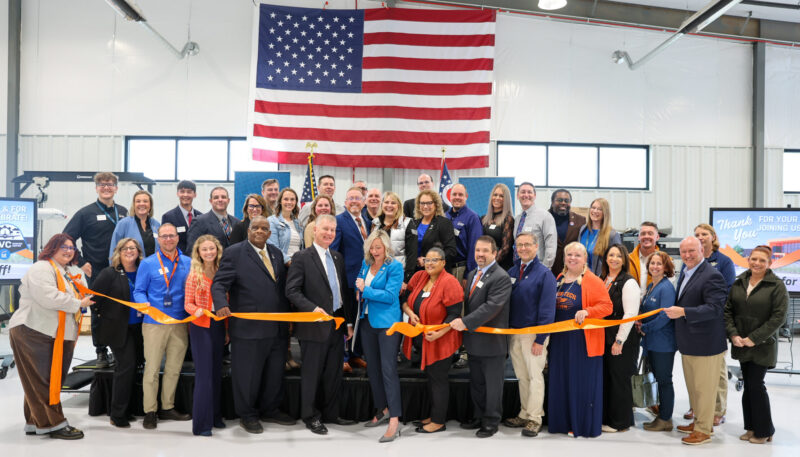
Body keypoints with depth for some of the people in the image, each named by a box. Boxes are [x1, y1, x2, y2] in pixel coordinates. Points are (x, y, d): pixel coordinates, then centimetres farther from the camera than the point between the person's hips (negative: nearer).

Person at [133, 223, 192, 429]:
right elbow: (139, 291, 0)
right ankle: (150, 412, 11)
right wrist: (145, 305, -19)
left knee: (174, 368, 12)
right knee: (152, 368, 1)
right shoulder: (148, 263, 0)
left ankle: (168, 408, 25)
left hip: (180, 324, 3)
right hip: (154, 323, -3)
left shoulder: (188, 263, 7)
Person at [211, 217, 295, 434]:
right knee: (247, 374, 6)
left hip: (277, 328, 6)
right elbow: (219, 283, -11)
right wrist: (221, 304, -30)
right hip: (248, 328, -6)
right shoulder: (234, 253, -5)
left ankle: (270, 410, 34)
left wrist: (287, 318, 12)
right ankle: (247, 416, 23)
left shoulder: (276, 253, 13)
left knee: (275, 372, 16)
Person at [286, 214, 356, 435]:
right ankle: (310, 416, 19)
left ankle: (330, 413, 27)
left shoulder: (337, 257, 12)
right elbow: (292, 291, -13)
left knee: (334, 373, 14)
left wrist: (349, 321, 13)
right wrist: (313, 308, -24)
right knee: (312, 373, 5)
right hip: (315, 325, -6)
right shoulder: (302, 257, -8)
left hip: (337, 324, 6)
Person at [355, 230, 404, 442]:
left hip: (387, 322, -7)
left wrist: (366, 290, -15)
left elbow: (390, 295, -18)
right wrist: (360, 289, 2)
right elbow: (360, 286, 23)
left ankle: (394, 420, -8)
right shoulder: (365, 264, 10)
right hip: (367, 321, 7)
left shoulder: (394, 266, -10)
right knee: (372, 368, 14)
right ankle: (382, 410, 28)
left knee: (388, 369, -10)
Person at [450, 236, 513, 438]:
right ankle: (480, 417, 35)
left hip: (492, 341, -8)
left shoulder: (501, 278, -16)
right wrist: (464, 324, 5)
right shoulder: (472, 274, 12)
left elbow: (491, 307, -26)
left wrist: (466, 322, -29)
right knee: (476, 383, 19)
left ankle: (491, 422, 21)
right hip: (474, 340, 8)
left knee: (492, 384, 7)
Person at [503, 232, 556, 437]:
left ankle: (535, 418, 10)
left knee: (535, 376, 1)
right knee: (522, 376, 14)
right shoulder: (511, 272, 9)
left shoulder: (544, 274, -9)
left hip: (533, 333, -6)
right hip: (513, 332, 6)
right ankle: (524, 415, 24)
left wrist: (540, 339, -16)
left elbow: (547, 310, -12)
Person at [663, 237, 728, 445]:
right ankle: (700, 421, 35)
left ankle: (704, 430, 15)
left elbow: (715, 308, -25)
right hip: (688, 343, 9)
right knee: (693, 386, 20)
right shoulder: (685, 272, 11)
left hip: (705, 344, -9)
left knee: (704, 388, 3)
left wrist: (683, 312, -31)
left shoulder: (712, 276, -17)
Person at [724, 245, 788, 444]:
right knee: (748, 385, 10)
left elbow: (778, 317, -13)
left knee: (755, 385, -3)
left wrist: (754, 338, -15)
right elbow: (728, 310, 7)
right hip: (741, 344, 5)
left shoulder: (777, 285, -8)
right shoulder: (739, 283, 6)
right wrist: (733, 334, -6)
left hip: (763, 346, -5)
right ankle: (752, 427, 22)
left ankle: (764, 431, 14)